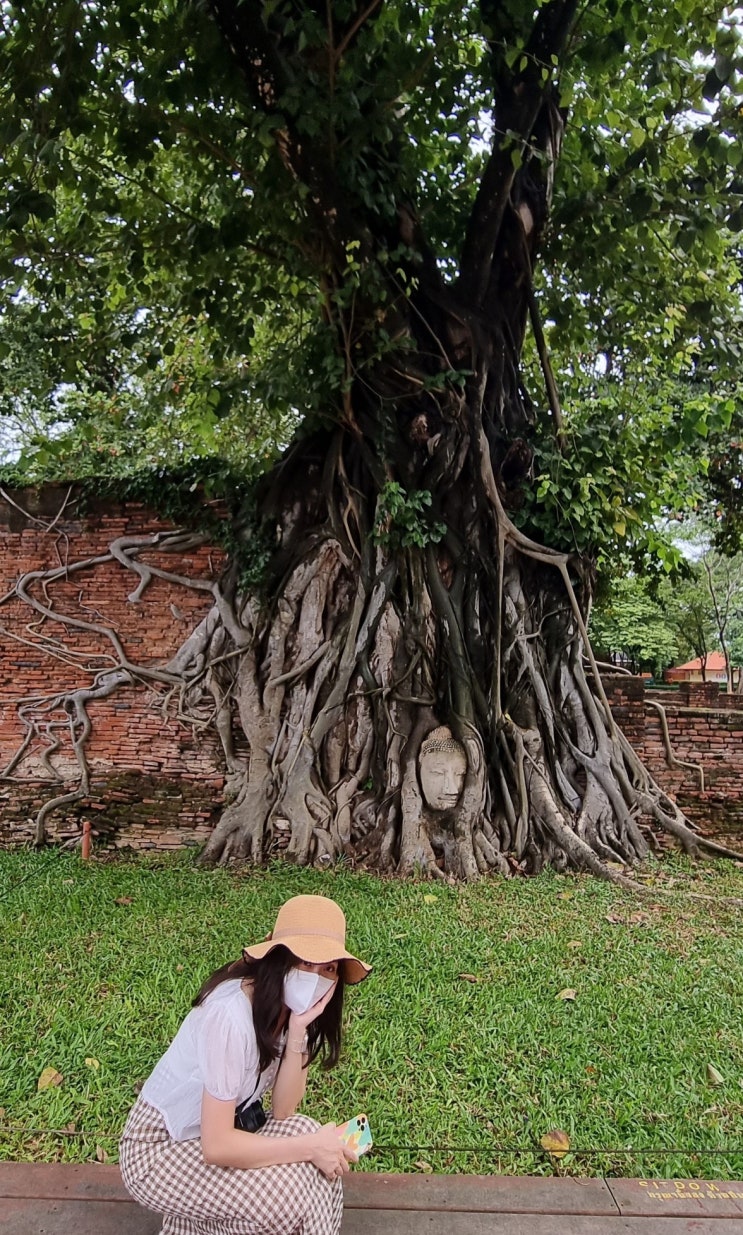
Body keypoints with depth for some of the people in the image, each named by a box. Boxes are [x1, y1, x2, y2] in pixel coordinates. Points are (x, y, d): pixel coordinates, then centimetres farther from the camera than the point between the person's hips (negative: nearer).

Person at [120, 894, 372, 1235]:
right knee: (288, 1195, -24)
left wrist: (297, 1031, -25)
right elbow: (217, 1146, -30)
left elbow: (283, 1112, -12)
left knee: (317, 1167, -12)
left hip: (221, 1130, 8)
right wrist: (310, 1146, -26)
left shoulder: (291, 1006, -8)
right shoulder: (231, 1015, -32)